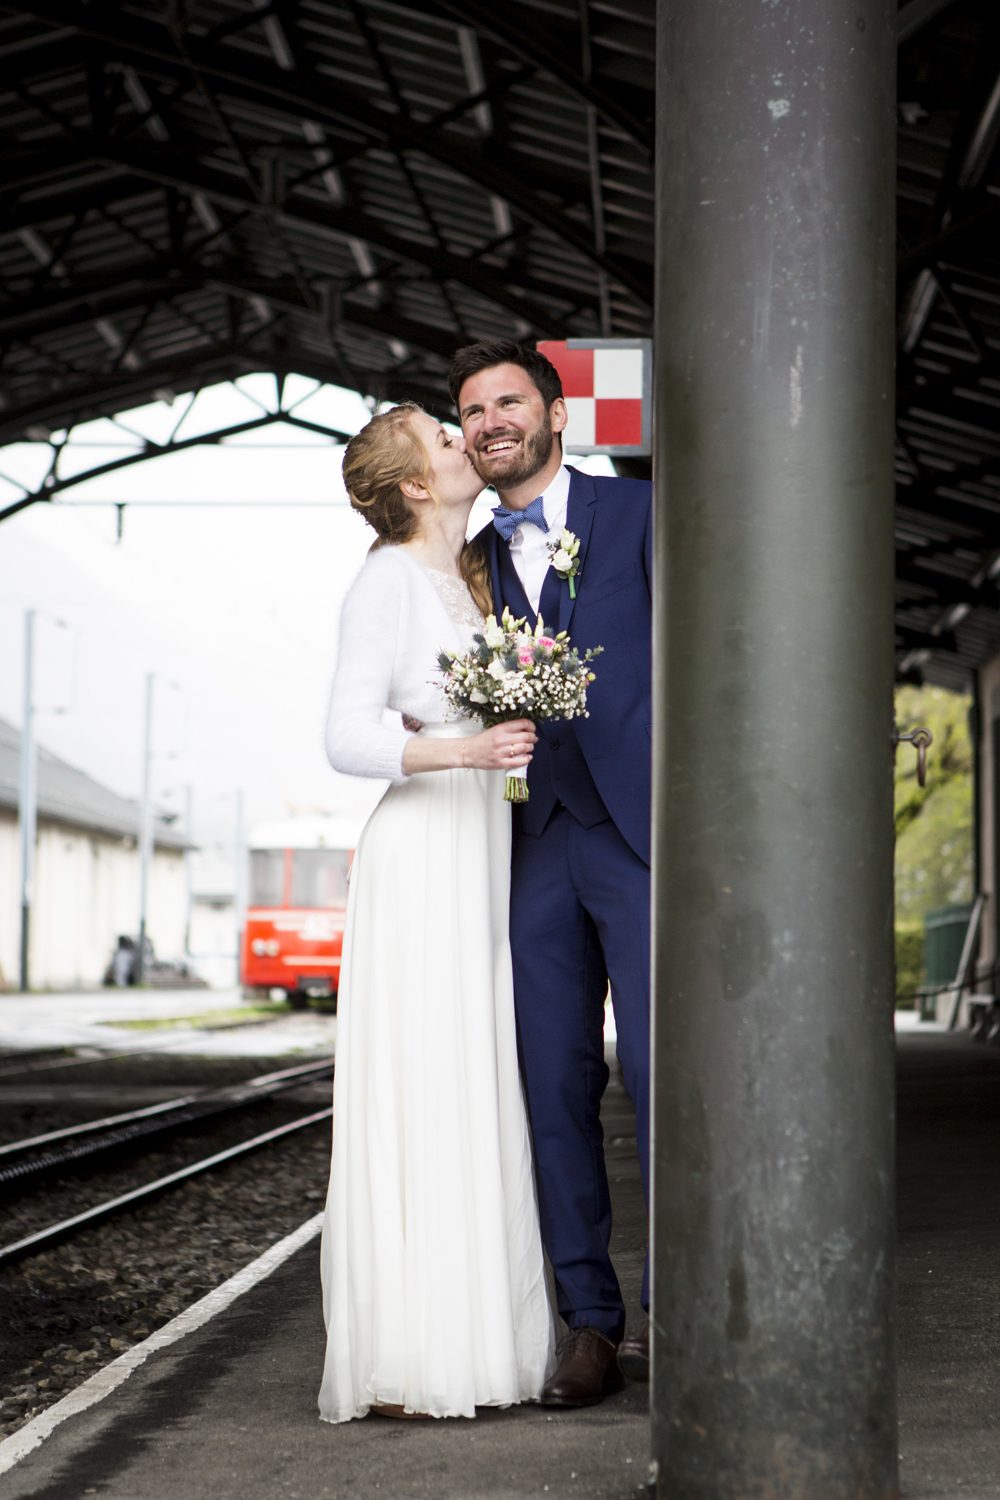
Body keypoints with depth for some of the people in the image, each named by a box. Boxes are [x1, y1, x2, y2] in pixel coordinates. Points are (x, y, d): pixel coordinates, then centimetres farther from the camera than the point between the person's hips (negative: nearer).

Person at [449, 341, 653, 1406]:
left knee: (659, 1070, -8)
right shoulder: (471, 561, 17)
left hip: (639, 830, -4)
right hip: (534, 845, 4)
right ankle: (590, 1326, 8)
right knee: (555, 1085, 2)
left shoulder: (639, 513, 6)